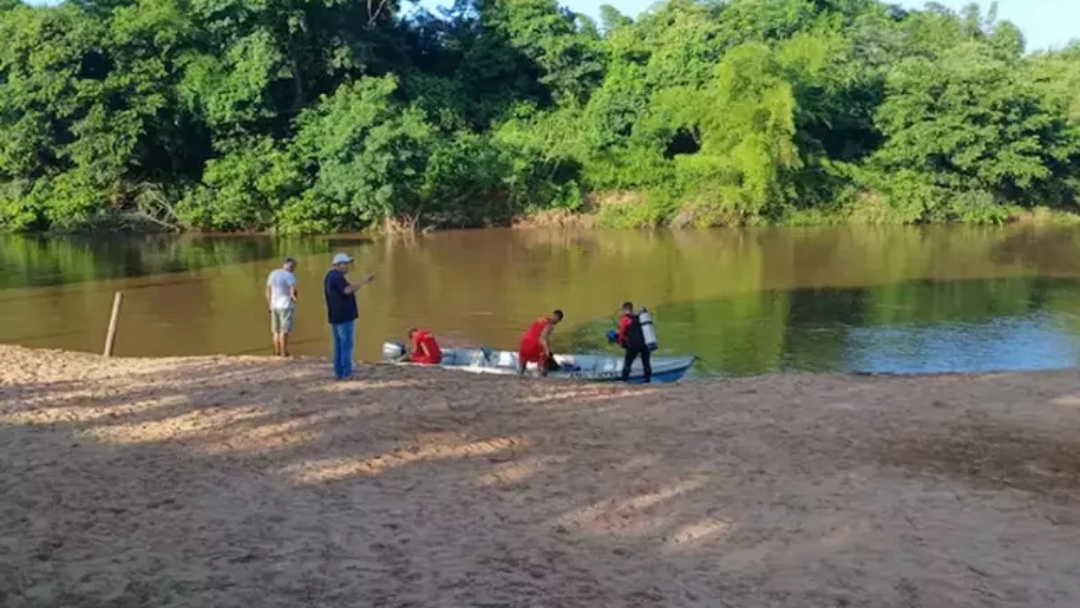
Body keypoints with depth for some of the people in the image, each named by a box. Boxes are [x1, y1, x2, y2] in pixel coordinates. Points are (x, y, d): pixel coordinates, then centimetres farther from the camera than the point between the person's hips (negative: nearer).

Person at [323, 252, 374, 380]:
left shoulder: (329, 276, 17)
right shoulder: (337, 276, -15)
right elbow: (347, 290, -30)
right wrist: (363, 282, -30)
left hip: (335, 317, 10)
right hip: (344, 317, -10)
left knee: (339, 345, 12)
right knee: (346, 345, -6)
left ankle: (339, 372, 14)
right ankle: (346, 373, -6)